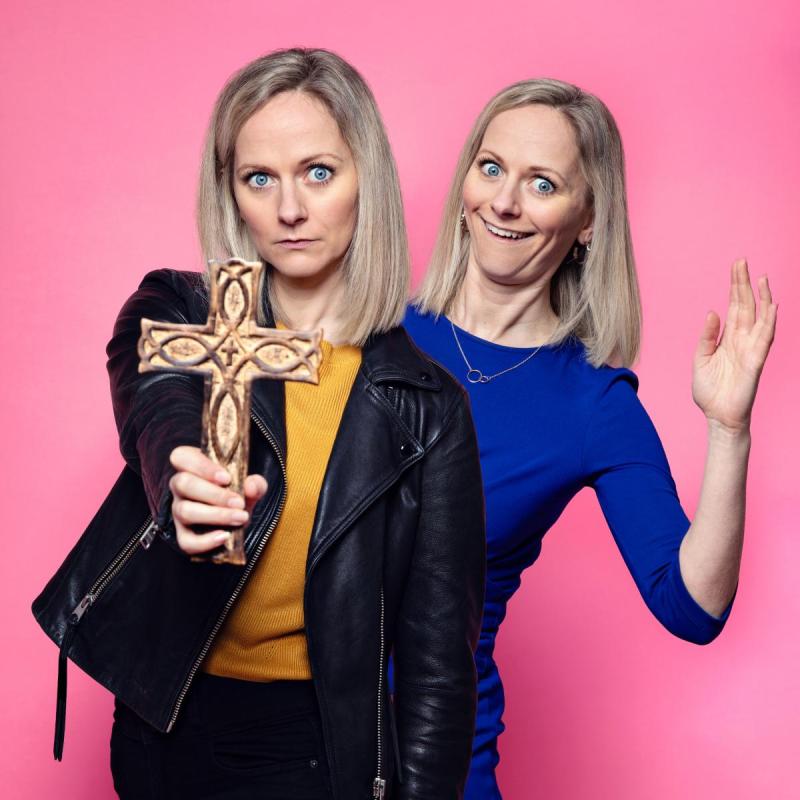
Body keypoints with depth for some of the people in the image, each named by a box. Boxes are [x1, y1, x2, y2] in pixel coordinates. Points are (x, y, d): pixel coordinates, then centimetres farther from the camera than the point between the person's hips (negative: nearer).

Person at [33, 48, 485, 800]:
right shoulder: (170, 318, -4)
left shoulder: (428, 404, -7)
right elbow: (159, 421, -27)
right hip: (167, 724, 2)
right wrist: (187, 494, -49)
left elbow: (438, 652, -6)